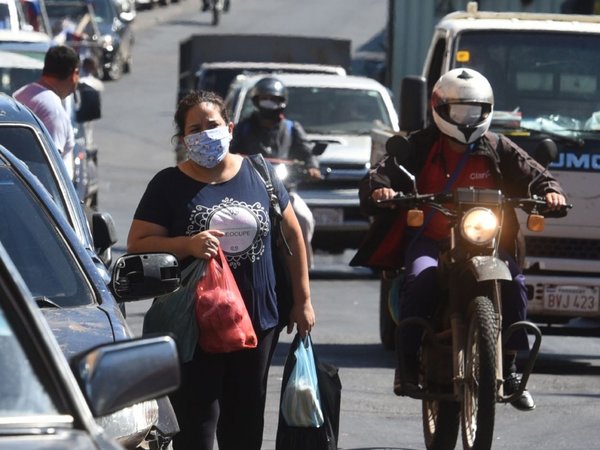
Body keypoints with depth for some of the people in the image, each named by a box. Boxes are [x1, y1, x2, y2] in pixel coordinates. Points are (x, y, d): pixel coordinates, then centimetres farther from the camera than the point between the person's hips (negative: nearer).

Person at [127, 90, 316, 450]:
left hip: (259, 321, 3)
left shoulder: (258, 176, 6)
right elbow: (137, 245, -7)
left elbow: (292, 235, 13)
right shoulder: (169, 185, -3)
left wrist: (303, 300, 11)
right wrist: (187, 245, -24)